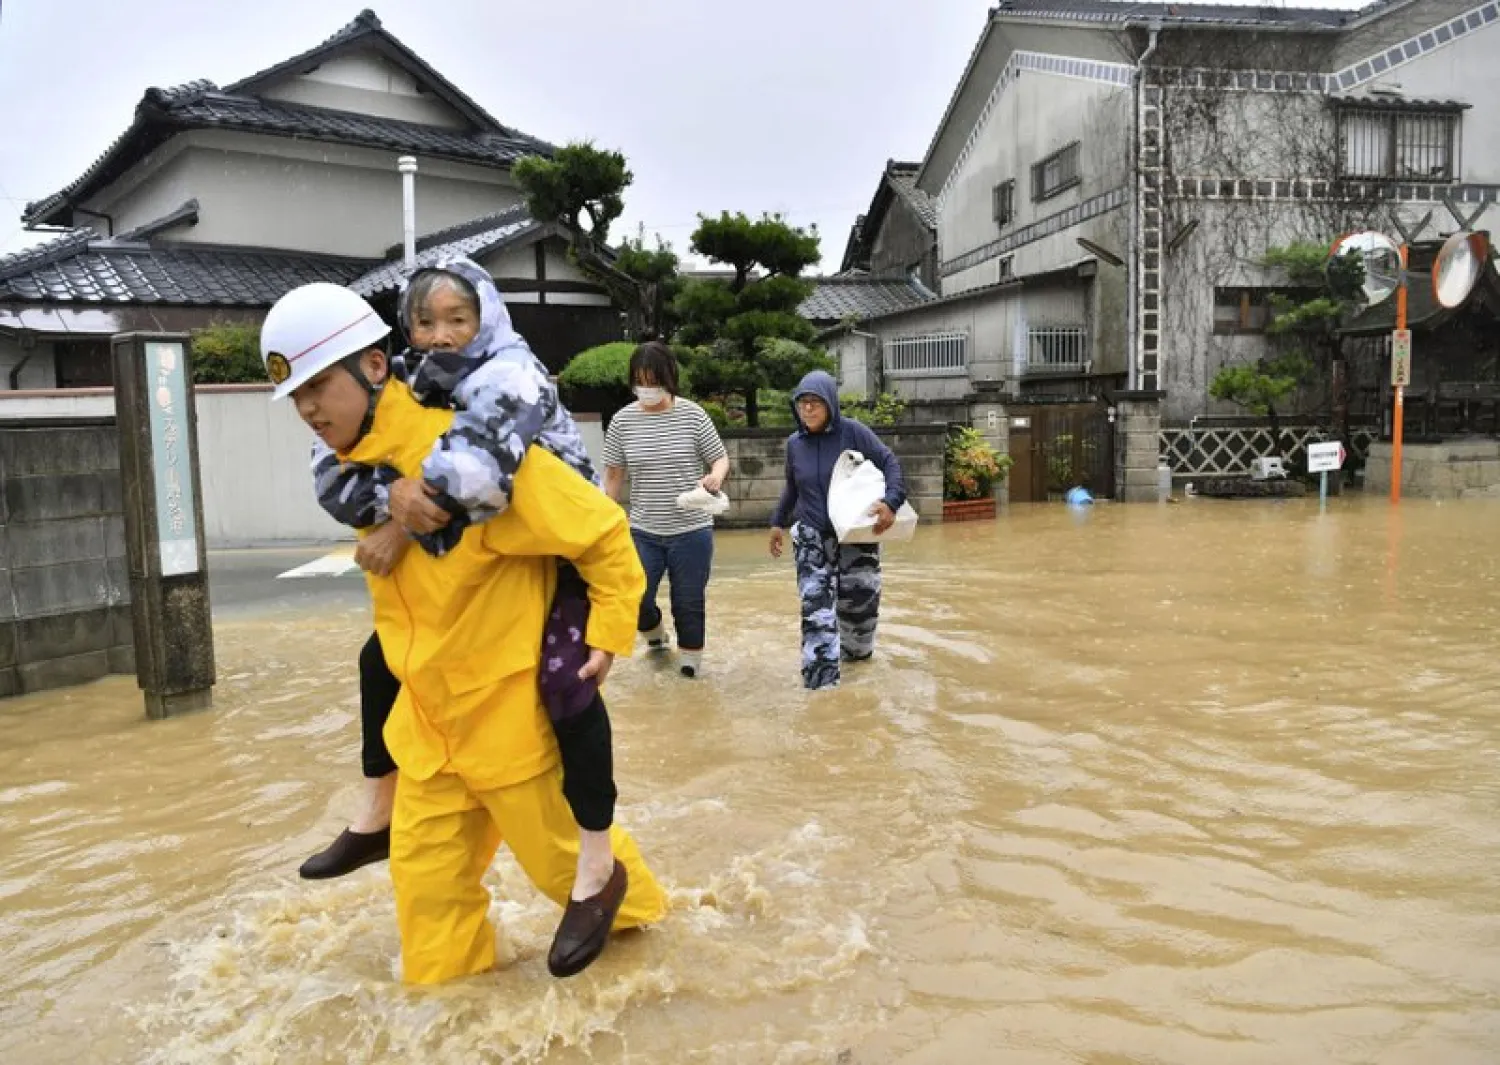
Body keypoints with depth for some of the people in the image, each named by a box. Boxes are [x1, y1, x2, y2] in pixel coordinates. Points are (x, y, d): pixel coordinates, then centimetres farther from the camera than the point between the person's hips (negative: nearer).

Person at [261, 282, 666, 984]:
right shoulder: (360, 465, 2)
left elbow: (603, 530, -20)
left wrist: (608, 636, -16)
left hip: (511, 702, -7)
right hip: (428, 708, 7)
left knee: (561, 848, 14)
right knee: (423, 866, 13)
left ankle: (629, 902, 44)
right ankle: (441, 984, 35)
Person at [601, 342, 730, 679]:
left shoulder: (693, 415, -6)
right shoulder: (623, 421, -2)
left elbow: (721, 458, 2)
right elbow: (613, 475, 6)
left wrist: (716, 476, -22)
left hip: (692, 530, -1)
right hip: (643, 531, 2)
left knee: (689, 602, 8)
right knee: (635, 600, 0)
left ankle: (690, 656, 32)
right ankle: (655, 631, 35)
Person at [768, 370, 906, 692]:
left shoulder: (854, 432, -10)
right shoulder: (794, 443, 3)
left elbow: (890, 463, -9)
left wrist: (891, 502, -25)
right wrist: (778, 522, 19)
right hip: (812, 539, 2)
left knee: (859, 604, 9)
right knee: (816, 611, -9)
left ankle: (856, 652, 40)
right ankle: (821, 683, -8)